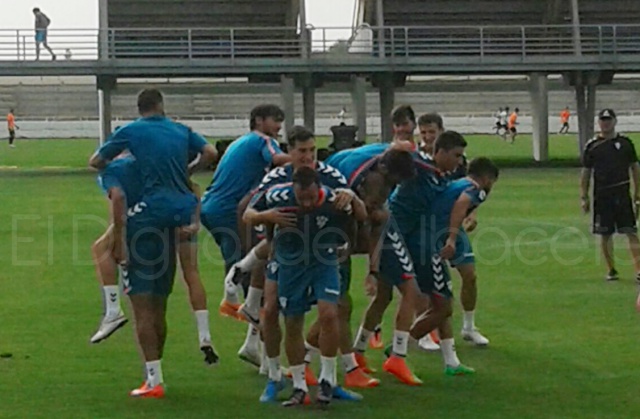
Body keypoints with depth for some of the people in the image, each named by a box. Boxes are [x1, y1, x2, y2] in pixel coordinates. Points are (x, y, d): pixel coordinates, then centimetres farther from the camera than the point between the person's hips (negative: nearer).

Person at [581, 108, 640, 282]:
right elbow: (586, 173, 8)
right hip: (601, 196, 1)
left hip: (622, 194, 0)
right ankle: (611, 270, 17)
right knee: (605, 235, 5)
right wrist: (585, 198, 1)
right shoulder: (592, 146, 5)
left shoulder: (625, 143, 6)